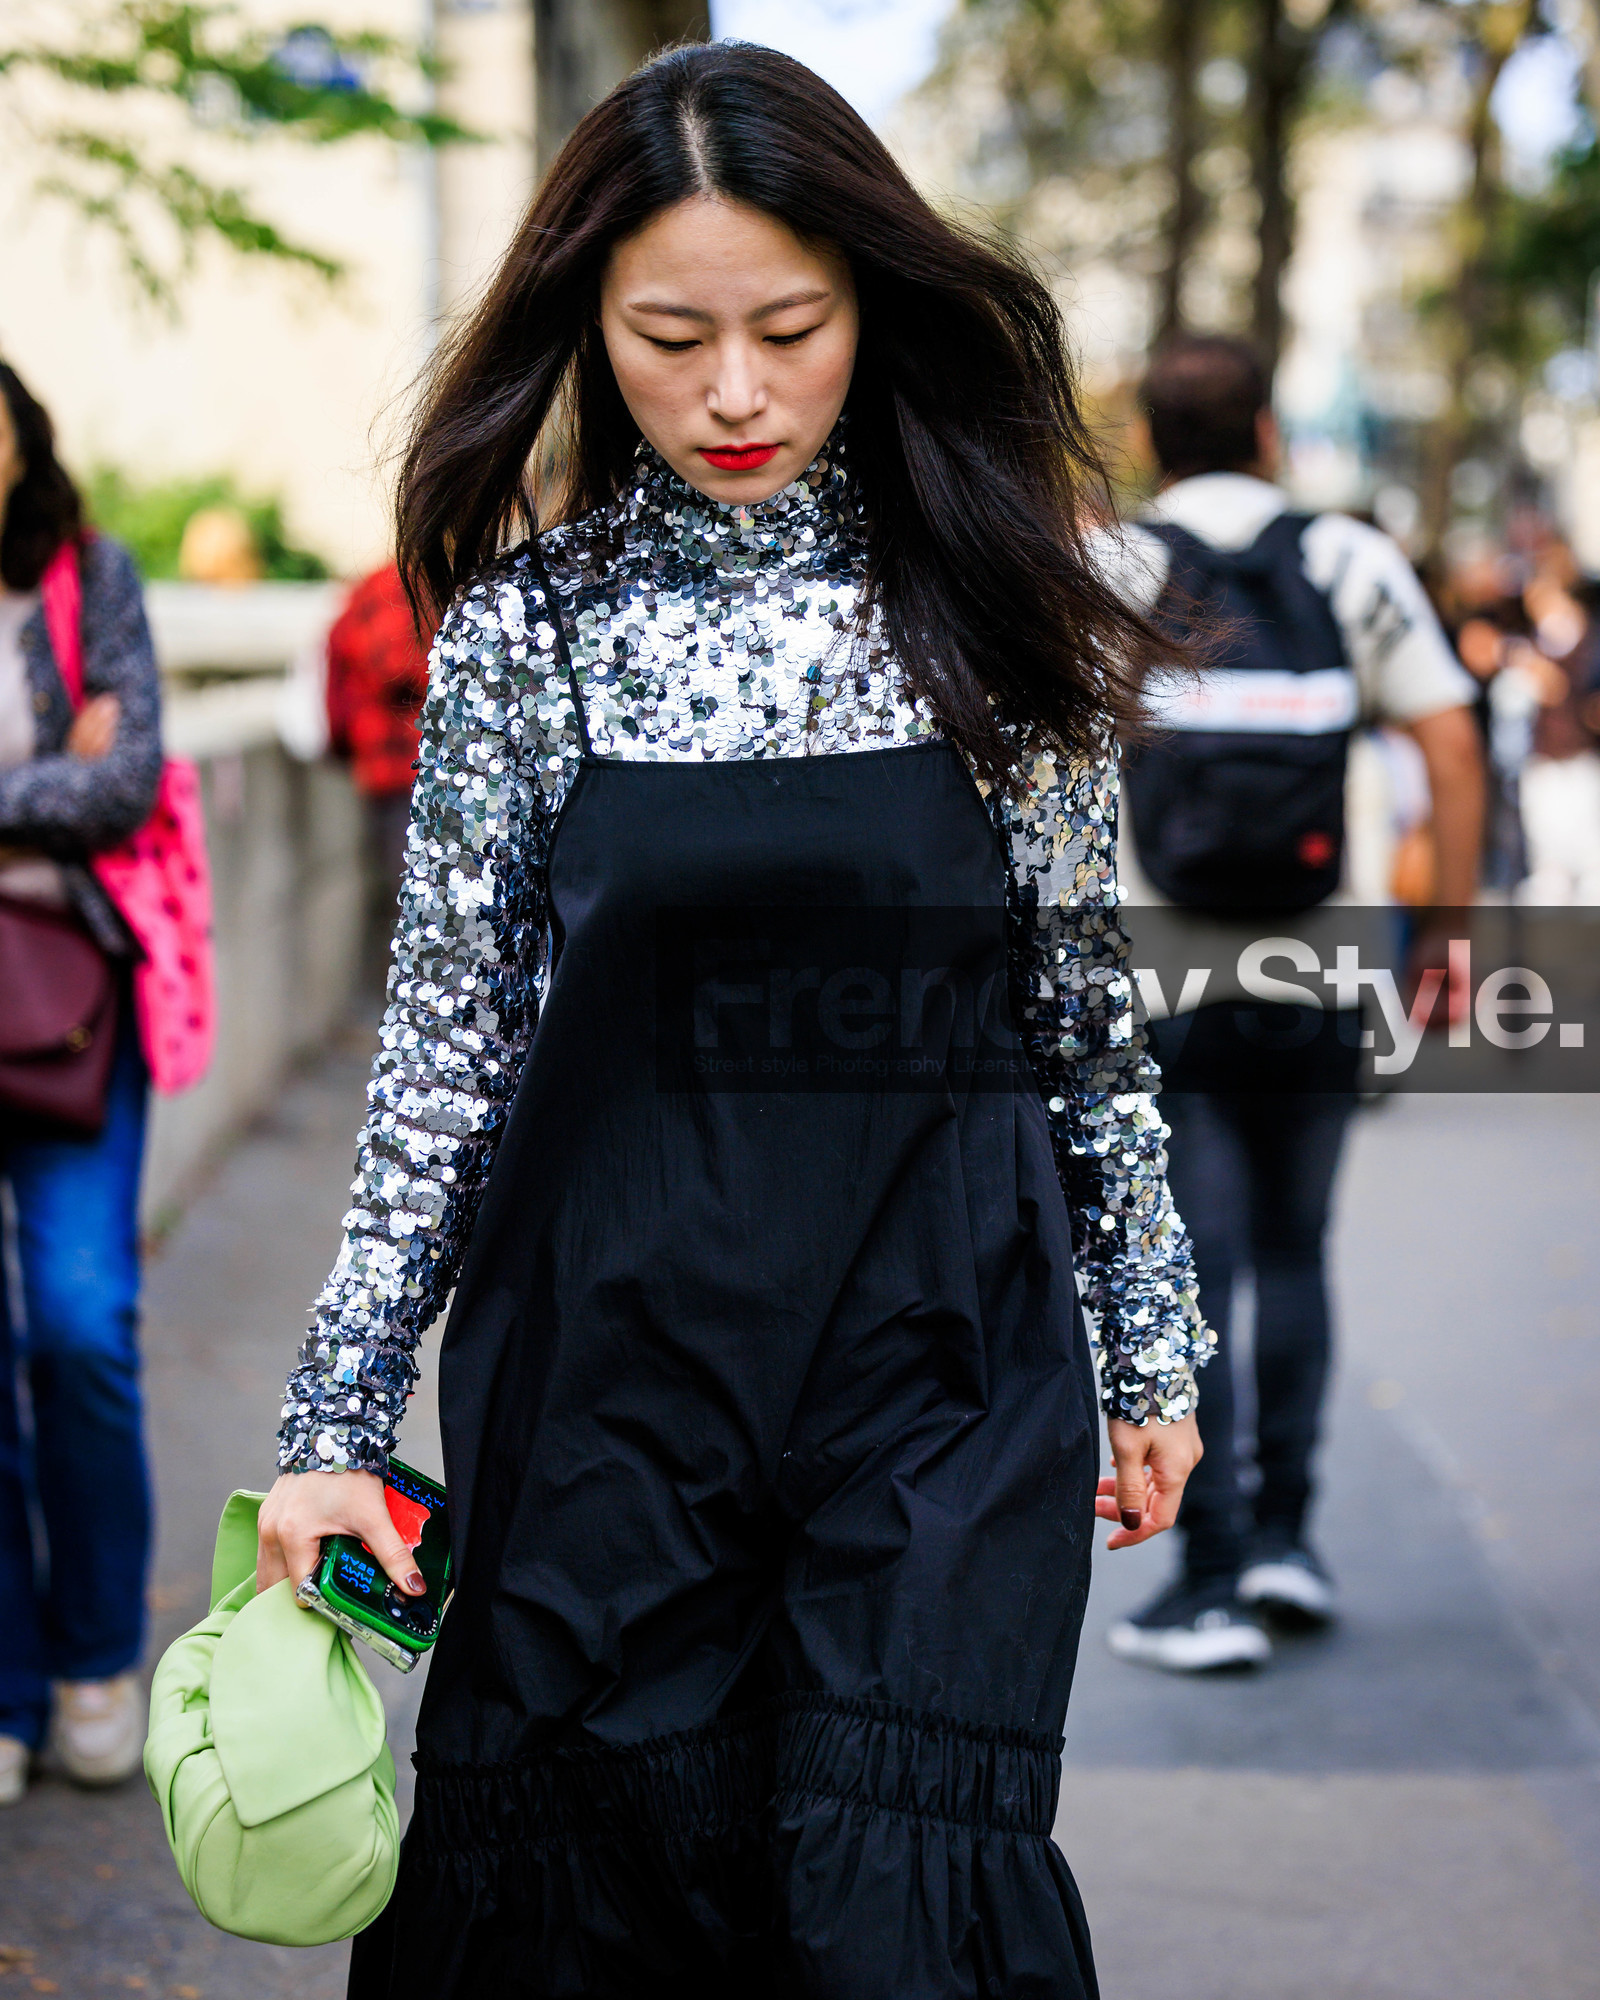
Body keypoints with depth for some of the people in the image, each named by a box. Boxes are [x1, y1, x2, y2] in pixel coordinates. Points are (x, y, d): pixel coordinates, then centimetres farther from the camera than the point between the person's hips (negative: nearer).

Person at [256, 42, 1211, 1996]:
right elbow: (446, 1035, 2)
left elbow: (1088, 1000, 6)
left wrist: (1150, 1345, 8)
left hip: (945, 1352, 0)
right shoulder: (527, 624, 0)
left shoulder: (990, 598, 1)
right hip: (613, 1345, 1)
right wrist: (337, 1415, -1)